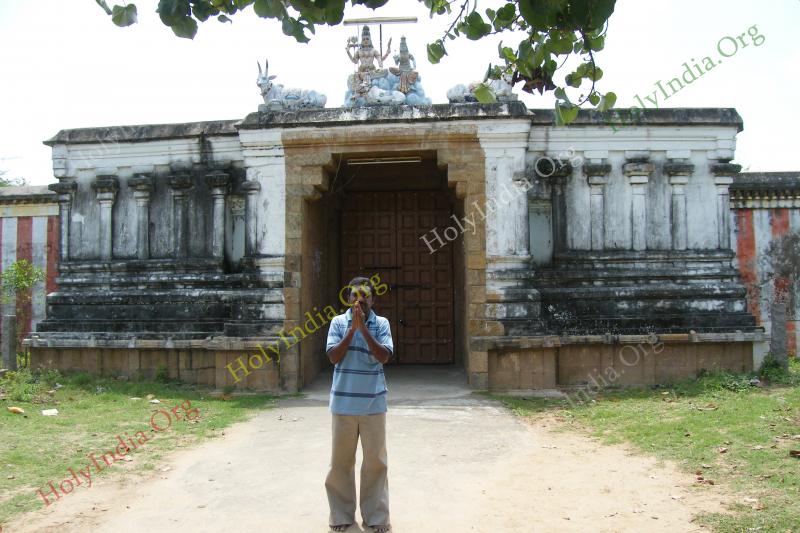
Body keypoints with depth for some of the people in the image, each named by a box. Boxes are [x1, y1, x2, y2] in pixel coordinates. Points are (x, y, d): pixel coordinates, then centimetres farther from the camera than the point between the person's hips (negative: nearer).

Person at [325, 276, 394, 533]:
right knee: (341, 460, 9)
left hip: (373, 402, 0)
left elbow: (384, 356, -12)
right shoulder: (338, 322, 1)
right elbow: (334, 356, -8)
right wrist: (352, 329, -15)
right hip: (343, 402, 0)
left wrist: (363, 329, -17)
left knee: (376, 460, 6)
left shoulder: (381, 323, 0)